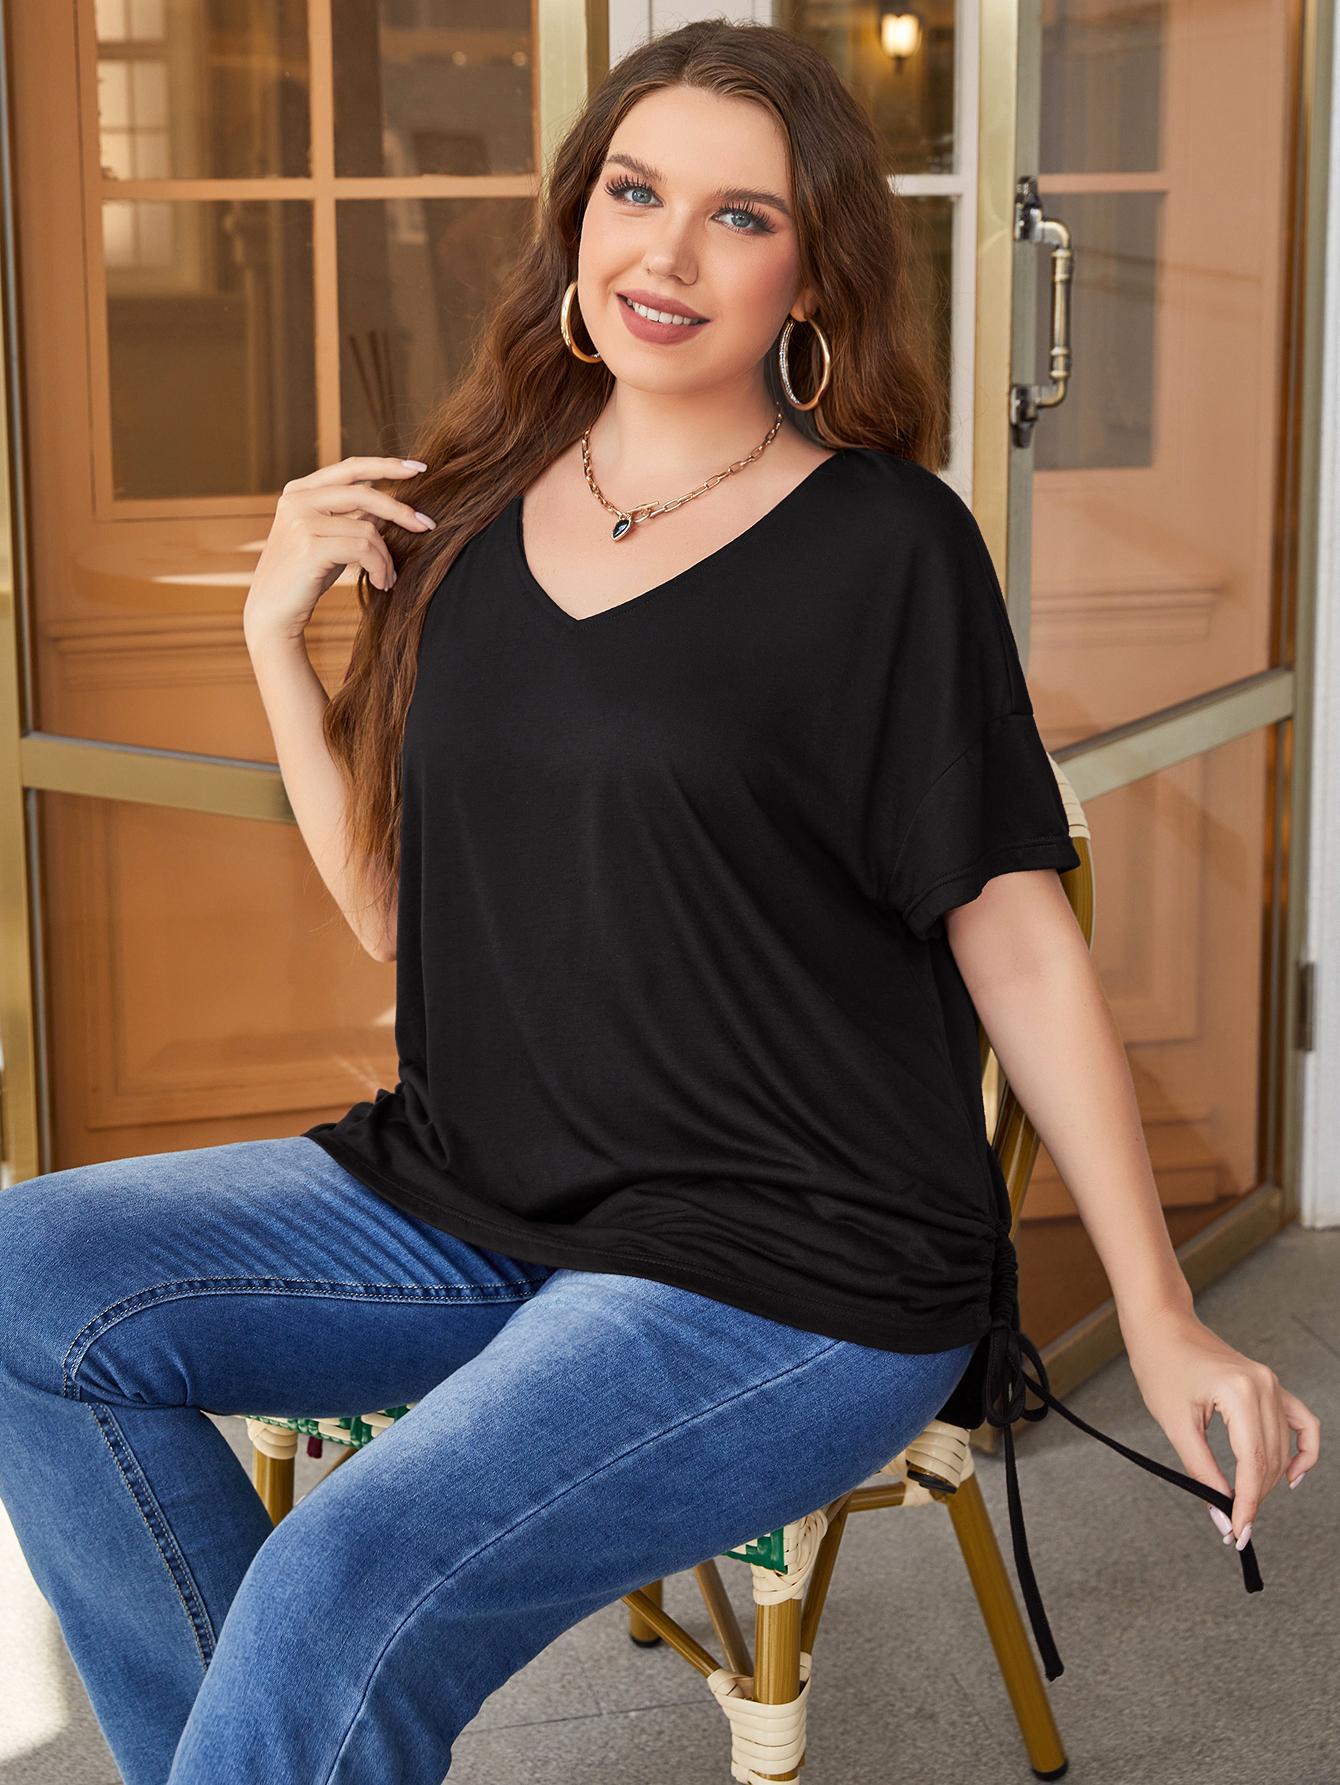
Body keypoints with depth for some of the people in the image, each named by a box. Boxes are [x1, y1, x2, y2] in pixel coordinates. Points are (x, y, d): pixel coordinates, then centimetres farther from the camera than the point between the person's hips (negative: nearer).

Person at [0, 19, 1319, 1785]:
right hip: (466, 1203, 6)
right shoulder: (464, 520, 9)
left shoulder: (887, 545, -6)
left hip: (791, 1273, -6)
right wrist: (277, 634, 3)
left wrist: (1164, 1320, -7)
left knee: (339, 1593, -27)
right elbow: (394, 910, 14)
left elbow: (1016, 934, -4)